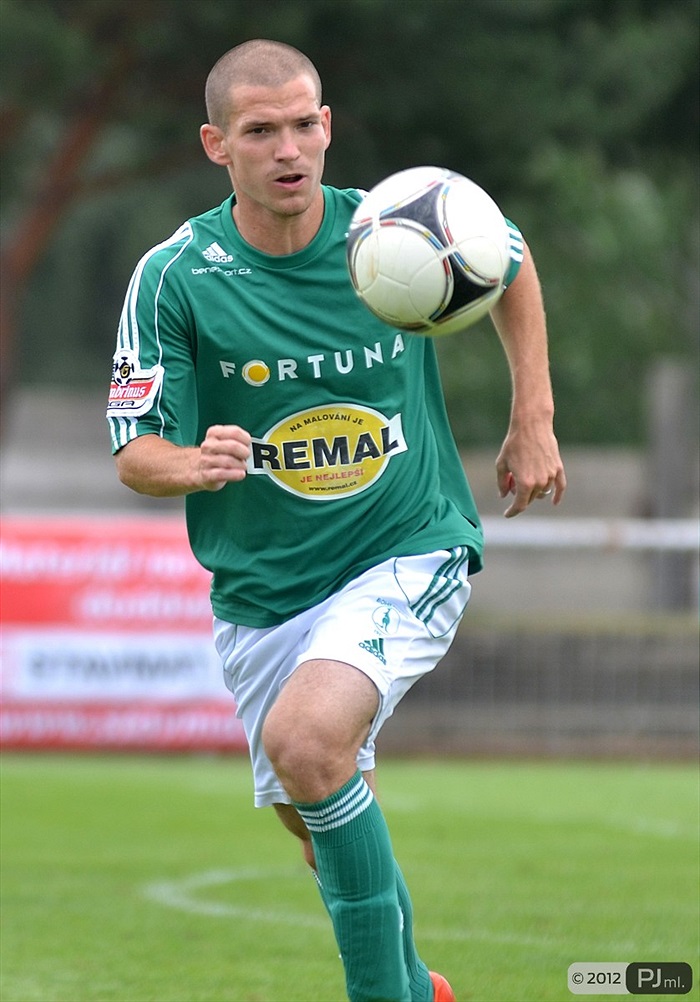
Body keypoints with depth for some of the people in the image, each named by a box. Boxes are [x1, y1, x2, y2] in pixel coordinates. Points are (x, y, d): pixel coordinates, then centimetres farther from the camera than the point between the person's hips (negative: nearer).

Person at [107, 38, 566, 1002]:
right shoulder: (173, 277, -12)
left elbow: (512, 263, 12)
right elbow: (135, 452, -10)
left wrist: (534, 422, 9)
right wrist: (192, 463, -33)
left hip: (408, 553, -3)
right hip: (261, 589, 3)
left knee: (305, 739, -29)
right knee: (320, 821, 14)